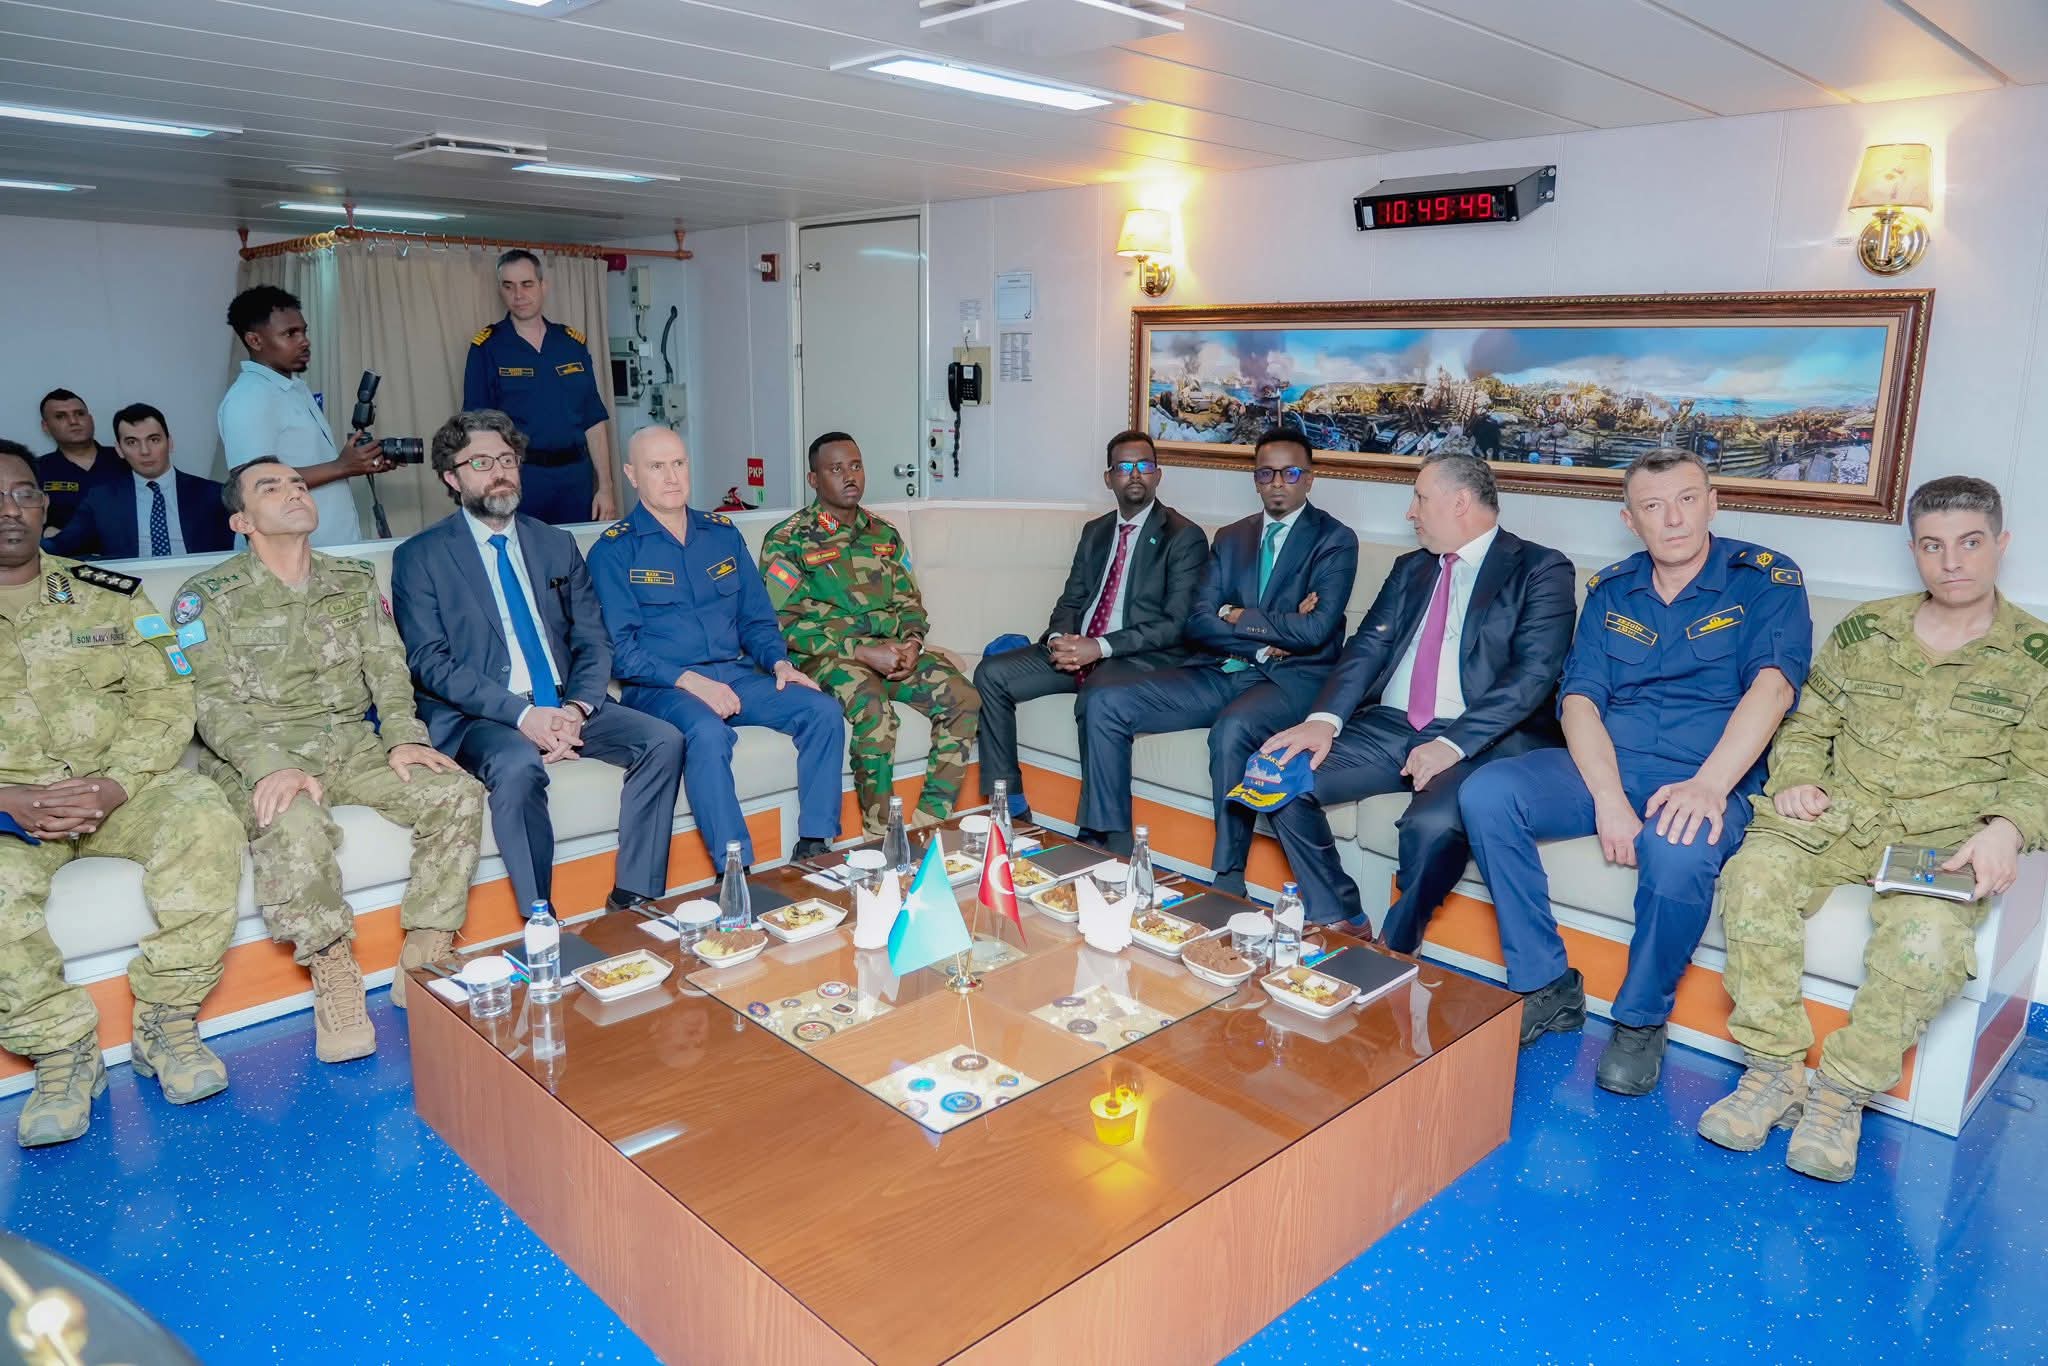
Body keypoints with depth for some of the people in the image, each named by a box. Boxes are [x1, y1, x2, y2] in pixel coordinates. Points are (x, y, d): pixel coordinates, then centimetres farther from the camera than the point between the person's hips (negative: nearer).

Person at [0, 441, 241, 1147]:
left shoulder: (108, 595, 10)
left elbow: (164, 695, 2)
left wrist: (115, 785, -14)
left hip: (123, 786, 1)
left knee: (206, 828, -29)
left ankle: (166, 1025, -14)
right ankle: (62, 1054, -12)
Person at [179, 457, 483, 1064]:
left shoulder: (355, 581, 15)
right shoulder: (208, 596, 2)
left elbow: (388, 669, 8)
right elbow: (214, 702, -8)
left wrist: (404, 736, -11)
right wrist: (271, 765, -26)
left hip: (353, 745, 4)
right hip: (257, 757, -4)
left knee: (457, 794, -20)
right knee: (294, 826, -37)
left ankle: (422, 963, -13)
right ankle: (333, 975, -18)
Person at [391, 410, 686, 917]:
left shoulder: (556, 545, 16)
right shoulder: (420, 557, 3)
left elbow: (594, 642, 11)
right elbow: (429, 664, -7)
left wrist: (578, 709, -11)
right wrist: (521, 714, -20)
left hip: (566, 706, 5)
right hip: (479, 717, -4)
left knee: (664, 741, -18)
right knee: (519, 766, -36)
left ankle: (634, 898, -12)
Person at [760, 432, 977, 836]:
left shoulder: (884, 535, 19)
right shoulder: (788, 540, 1)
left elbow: (910, 603, 20)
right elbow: (784, 624, -8)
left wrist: (911, 643, -5)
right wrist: (863, 652, -17)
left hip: (892, 651, 5)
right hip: (826, 657, -5)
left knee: (963, 698, -20)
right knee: (874, 710, -36)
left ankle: (929, 822, -17)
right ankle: (879, 839, -23)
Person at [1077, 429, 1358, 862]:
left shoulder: (1336, 539, 0)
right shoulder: (1231, 538, 16)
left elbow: (1315, 629, -15)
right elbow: (1197, 624, 4)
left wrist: (1235, 616, -4)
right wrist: (1265, 641, -10)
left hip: (1290, 678, -5)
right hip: (1219, 672, 6)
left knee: (1231, 730, -38)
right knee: (1106, 706, -12)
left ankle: (1227, 884, -27)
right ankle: (1110, 846, -6)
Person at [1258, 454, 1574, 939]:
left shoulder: (1541, 570, 1)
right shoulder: (1410, 568, 21)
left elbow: (1533, 674, -11)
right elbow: (1368, 646, 9)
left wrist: (1452, 745, -23)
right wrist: (1324, 719, -10)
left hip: (1481, 740, -6)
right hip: (1389, 727, 6)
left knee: (1433, 824, -35)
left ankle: (1395, 949, -7)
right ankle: (1343, 926, 0)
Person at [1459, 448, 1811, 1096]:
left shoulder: (1767, 580, 1)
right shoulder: (1610, 590, 12)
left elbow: (1771, 686, -15)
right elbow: (1579, 698, 1)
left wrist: (1709, 784, -31)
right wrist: (1608, 797, -16)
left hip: (1710, 777, -4)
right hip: (1604, 765, 4)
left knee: (1678, 852, -38)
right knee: (1485, 794, -21)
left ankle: (1642, 1018, -8)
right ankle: (1546, 987, -7)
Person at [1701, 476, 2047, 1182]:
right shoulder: (1863, 630, 14)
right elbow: (1809, 725, 18)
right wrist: (1796, 779, -3)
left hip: (1945, 842, -2)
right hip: (1838, 817, 2)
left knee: (1926, 938, -34)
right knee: (1753, 876, -29)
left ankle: (1842, 1091, -13)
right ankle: (1773, 1070, -18)